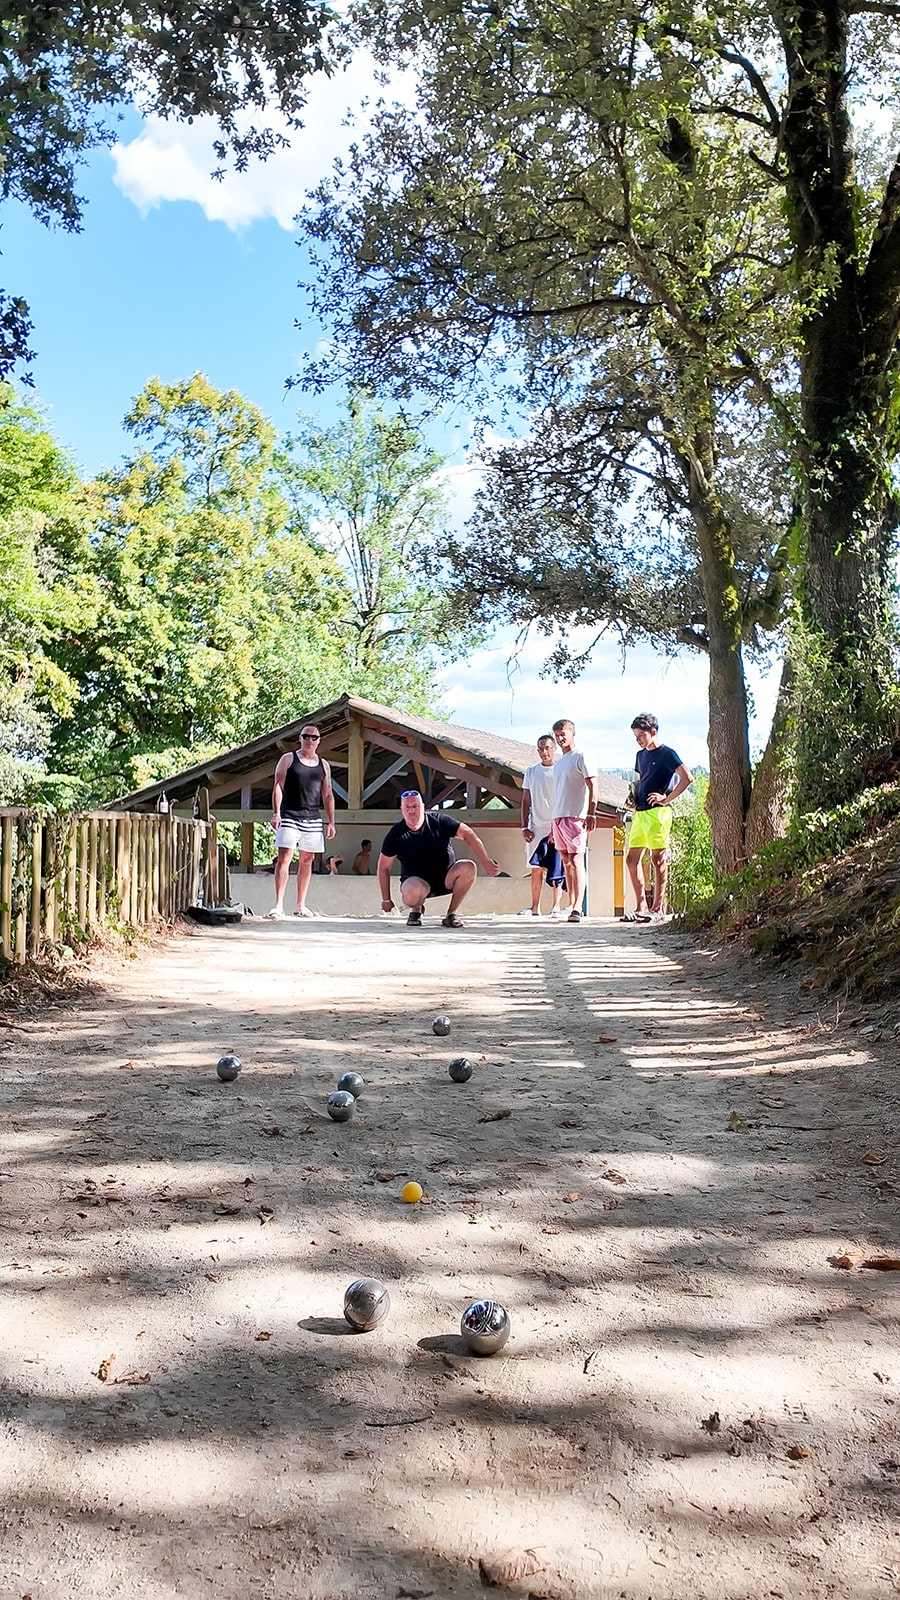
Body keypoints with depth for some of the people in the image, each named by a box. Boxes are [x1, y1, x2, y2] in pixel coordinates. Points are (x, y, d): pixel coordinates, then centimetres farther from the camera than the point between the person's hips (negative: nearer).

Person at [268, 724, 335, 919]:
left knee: (307, 860, 6)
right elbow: (278, 786, -1)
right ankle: (279, 905, -12)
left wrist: (330, 822, 9)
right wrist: (276, 812, -12)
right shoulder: (288, 759, 4)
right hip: (289, 815, -4)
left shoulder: (323, 765, 14)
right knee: (284, 857, -11)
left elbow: (328, 795, 15)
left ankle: (301, 905, 13)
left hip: (313, 818, 4)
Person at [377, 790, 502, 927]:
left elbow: (467, 834, -11)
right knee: (413, 890, -39)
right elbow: (384, 867, 1)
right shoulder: (396, 834, -6)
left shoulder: (438, 821, -8)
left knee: (469, 868, -28)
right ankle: (416, 909, 2)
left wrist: (486, 862, -20)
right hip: (416, 880, -2)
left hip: (445, 878, 2)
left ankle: (452, 913, -8)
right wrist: (386, 899, 1)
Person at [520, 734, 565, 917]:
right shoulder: (531, 771, 10)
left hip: (557, 828, -2)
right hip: (537, 827, 2)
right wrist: (524, 827, 5)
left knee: (557, 870, -1)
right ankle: (534, 907, 5)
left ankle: (556, 906, 9)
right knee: (536, 868, 0)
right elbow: (526, 801, 13)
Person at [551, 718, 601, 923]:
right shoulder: (558, 763, 20)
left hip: (575, 817, -8)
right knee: (566, 861, 10)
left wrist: (591, 814, -21)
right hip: (558, 817, 8)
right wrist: (554, 825, 21)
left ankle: (578, 908, -18)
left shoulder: (581, 757, -4)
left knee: (576, 860, -13)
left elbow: (593, 786, -11)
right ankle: (570, 903, 16)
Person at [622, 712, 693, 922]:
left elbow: (687, 777, -14)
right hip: (640, 812, 8)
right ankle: (641, 906, 11)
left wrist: (666, 798, -14)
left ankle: (659, 908, -1)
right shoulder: (641, 755, 18)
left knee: (658, 858, -5)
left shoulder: (666, 753, -5)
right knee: (631, 858, 5)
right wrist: (634, 796, 12)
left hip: (658, 812, -8)